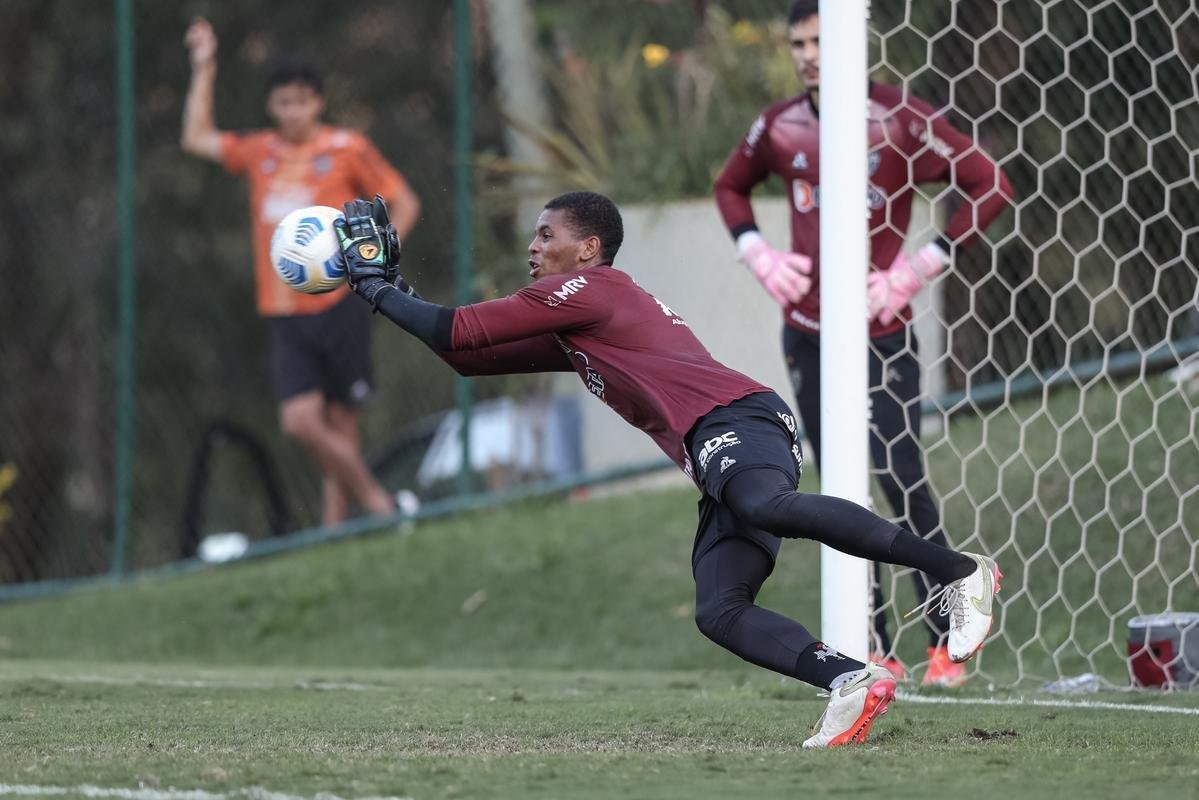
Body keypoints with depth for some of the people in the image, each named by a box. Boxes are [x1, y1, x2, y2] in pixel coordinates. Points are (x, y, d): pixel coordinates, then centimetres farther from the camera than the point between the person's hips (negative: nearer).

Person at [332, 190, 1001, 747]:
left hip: (733, 420, -9)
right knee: (718, 611, -8)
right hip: (725, 463, 9)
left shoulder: (587, 288, 7)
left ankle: (961, 572, -44)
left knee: (766, 504, -39)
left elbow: (456, 332, 3)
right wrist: (392, 286, 34)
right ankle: (854, 683, -25)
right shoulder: (573, 331, 35)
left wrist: (375, 284, 16)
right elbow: (468, 357, 40)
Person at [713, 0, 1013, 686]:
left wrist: (917, 270, -13)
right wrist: (761, 258, 6)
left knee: (905, 486, -12)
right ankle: (878, 652, 10)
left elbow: (992, 186, -11)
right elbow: (732, 187, 23)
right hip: (808, 336, 5)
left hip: (883, 337, -5)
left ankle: (945, 648, -5)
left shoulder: (900, 120, -11)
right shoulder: (782, 128, 3)